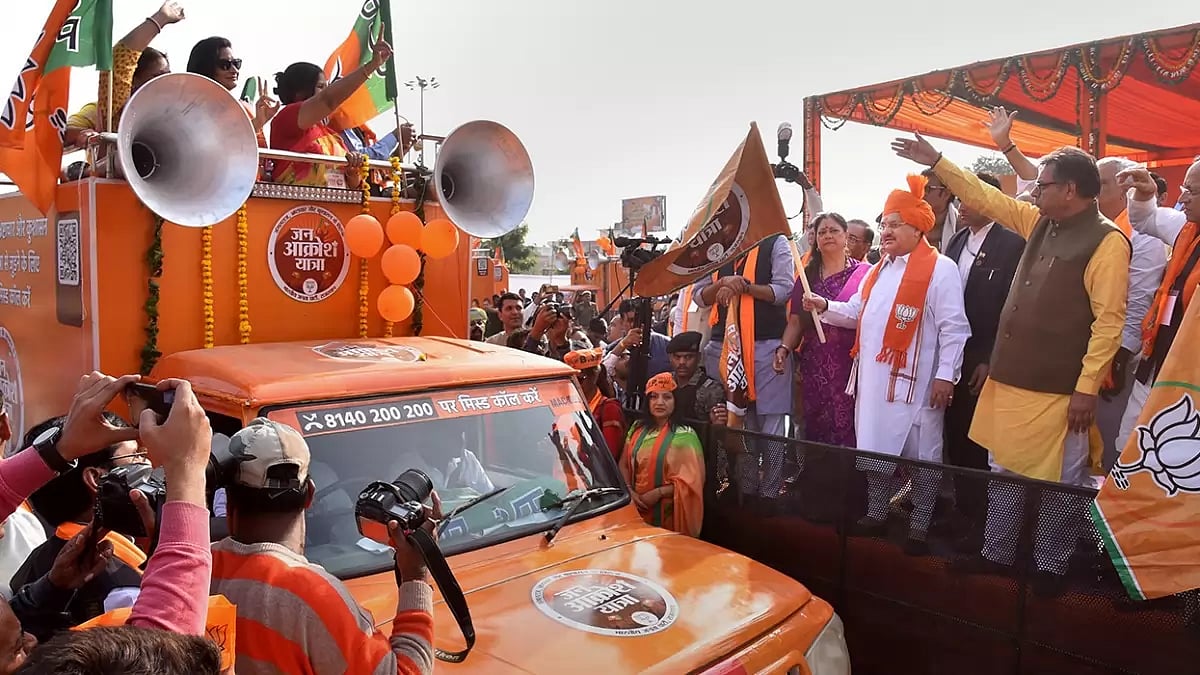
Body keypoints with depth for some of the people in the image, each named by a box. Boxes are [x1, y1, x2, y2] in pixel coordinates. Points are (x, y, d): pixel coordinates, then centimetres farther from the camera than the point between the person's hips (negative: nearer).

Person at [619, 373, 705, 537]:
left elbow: (691, 480, -13)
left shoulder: (685, 436, -11)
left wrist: (658, 493, -20)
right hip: (636, 509, 5)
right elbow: (624, 464, 9)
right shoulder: (637, 428, 7)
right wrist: (629, 491, -7)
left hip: (667, 512, -5)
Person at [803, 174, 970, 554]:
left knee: (920, 453, 3)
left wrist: (945, 375, -15)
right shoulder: (880, 269, 16)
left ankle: (919, 527, 14)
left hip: (914, 380, -7)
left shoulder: (940, 268, -9)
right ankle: (876, 515, 27)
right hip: (873, 377, 8)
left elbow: (954, 328, -12)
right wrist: (824, 306, 2)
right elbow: (857, 312, 20)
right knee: (875, 445, 14)